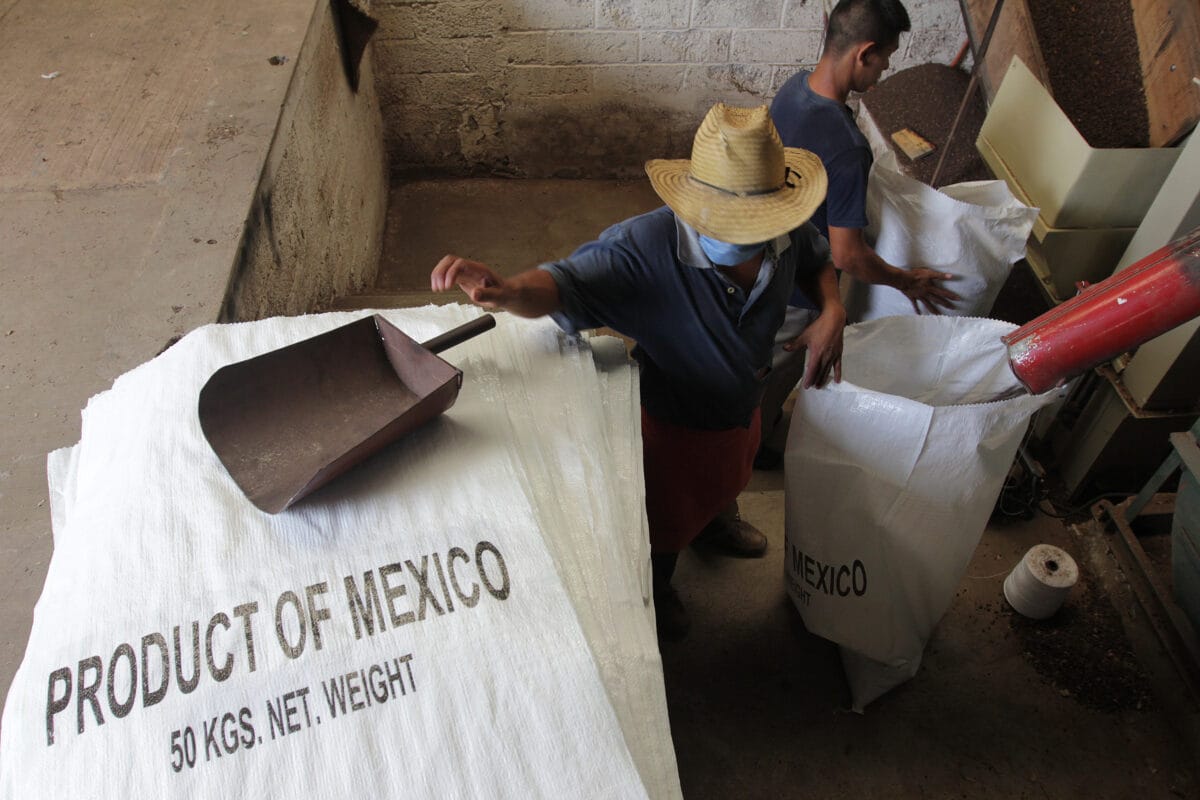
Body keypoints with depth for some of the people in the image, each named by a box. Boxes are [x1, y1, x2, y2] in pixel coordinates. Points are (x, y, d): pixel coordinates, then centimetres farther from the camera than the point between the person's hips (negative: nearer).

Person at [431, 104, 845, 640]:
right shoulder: (645, 247, -40)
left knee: (726, 481, 38)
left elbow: (817, 261, 0)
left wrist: (832, 312, -19)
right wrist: (505, 291, -68)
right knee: (667, 518, 24)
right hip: (675, 421, -5)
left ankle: (717, 522, 77)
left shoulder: (788, 231, -23)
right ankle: (657, 592, 60)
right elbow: (564, 285, -45)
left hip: (744, 408, 5)